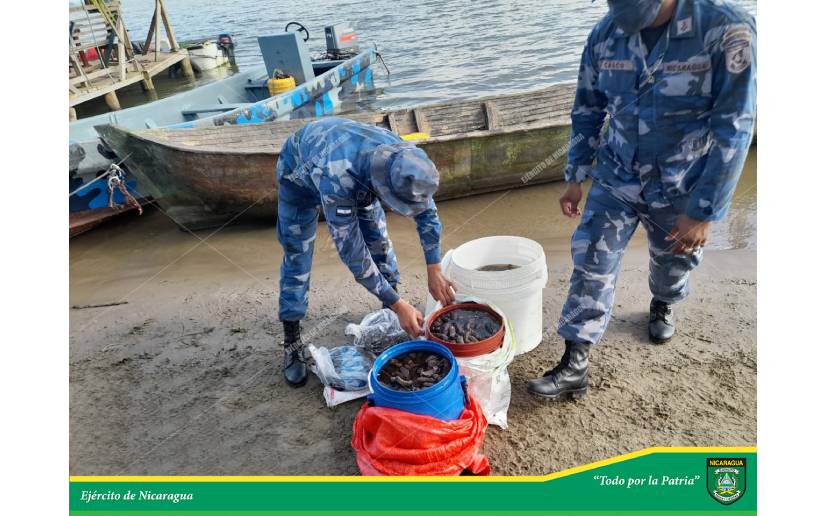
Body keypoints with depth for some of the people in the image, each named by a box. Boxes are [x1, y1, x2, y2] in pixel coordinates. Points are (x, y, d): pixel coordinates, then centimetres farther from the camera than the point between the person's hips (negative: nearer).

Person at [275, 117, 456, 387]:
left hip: (353, 162, 5)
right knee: (297, 256, -5)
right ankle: (292, 342, 7)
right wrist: (399, 306, -37)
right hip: (300, 171, -4)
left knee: (379, 239, 2)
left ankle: (389, 311, 22)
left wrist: (434, 271, -19)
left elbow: (426, 210, -16)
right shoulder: (337, 180, -48)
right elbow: (352, 252, -41)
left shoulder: (404, 160, -33)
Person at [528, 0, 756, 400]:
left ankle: (662, 305, 56)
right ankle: (574, 367, 5)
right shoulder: (606, 33, -11)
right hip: (615, 180, 2)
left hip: (680, 188, -1)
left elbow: (734, 129, -19)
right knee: (591, 265, -5)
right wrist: (576, 178, 4)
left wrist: (704, 212, -19)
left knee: (673, 260, 21)